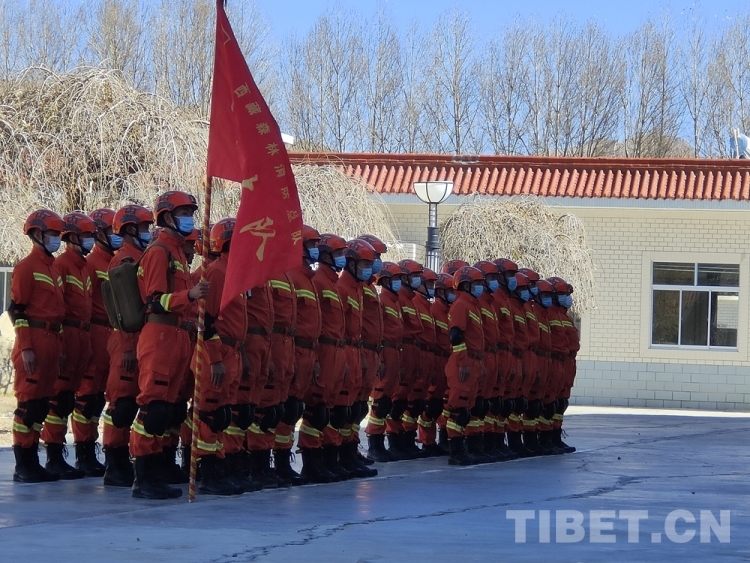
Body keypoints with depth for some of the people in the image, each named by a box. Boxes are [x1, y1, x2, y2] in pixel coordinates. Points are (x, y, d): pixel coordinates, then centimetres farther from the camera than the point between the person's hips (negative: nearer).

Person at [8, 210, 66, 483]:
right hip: (34, 340, -9)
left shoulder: (53, 267, 18)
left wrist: (59, 345, 20)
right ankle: (23, 466, -4)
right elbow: (16, 309, -12)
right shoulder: (26, 267, -8)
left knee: (43, 402, 10)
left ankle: (32, 461, 16)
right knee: (29, 401, -7)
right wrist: (25, 347, -17)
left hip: (52, 340, 9)